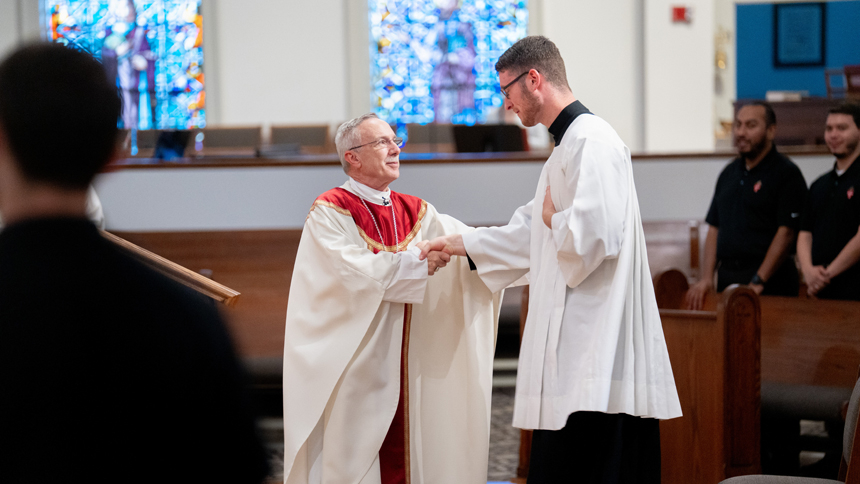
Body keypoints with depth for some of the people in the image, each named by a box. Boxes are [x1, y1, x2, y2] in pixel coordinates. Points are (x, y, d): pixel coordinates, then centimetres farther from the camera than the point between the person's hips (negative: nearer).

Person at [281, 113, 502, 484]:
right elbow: (352, 269, -20)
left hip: (403, 367, 6)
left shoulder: (416, 212, 12)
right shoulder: (330, 212, -6)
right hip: (351, 366, -5)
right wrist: (416, 261, -18)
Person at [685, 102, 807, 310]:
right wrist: (707, 277, 2)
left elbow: (786, 233, -13)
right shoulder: (729, 173, 16)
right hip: (726, 276, 6)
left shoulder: (786, 173, -5)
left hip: (770, 282, -6)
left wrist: (757, 282, -18)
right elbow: (714, 228, 15)